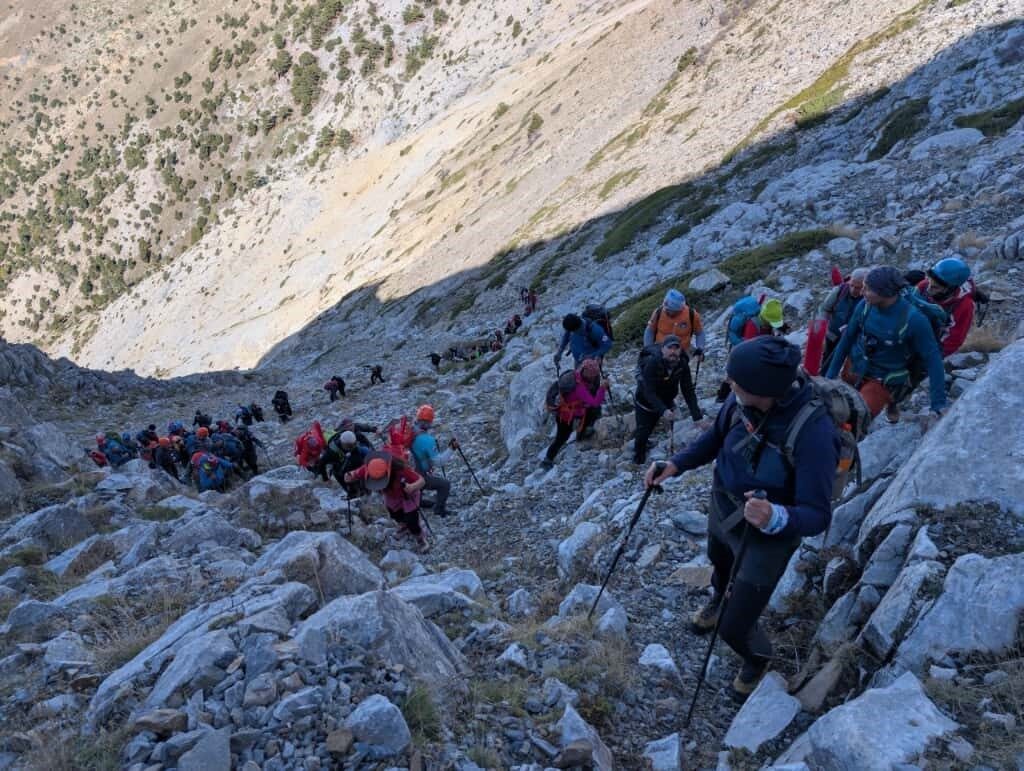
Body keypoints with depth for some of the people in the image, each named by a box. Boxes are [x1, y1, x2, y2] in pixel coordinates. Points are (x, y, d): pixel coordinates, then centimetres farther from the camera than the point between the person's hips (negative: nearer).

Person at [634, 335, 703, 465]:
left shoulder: (683, 364, -22)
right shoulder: (652, 363, -35)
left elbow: (688, 391, -18)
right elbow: (649, 392, -38)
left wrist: (697, 416, -26)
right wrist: (663, 411, -52)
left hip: (666, 401, 4)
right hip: (646, 402, -4)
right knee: (643, 431, 3)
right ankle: (638, 457, 29)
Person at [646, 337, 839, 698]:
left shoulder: (813, 433, -38)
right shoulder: (741, 400, -22)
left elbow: (818, 516, -35)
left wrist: (775, 518, -54)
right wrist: (675, 464, -13)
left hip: (767, 539, -5)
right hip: (723, 512, 6)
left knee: (734, 628, 4)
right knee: (720, 565, 35)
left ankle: (757, 658, 41)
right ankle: (719, 600, 72)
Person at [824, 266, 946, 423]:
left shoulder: (913, 319, -25)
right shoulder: (865, 305, -14)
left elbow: (932, 360, -18)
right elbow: (847, 338, 0)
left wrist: (939, 405, -19)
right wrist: (831, 374, 4)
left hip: (883, 382, -4)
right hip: (853, 369, 5)